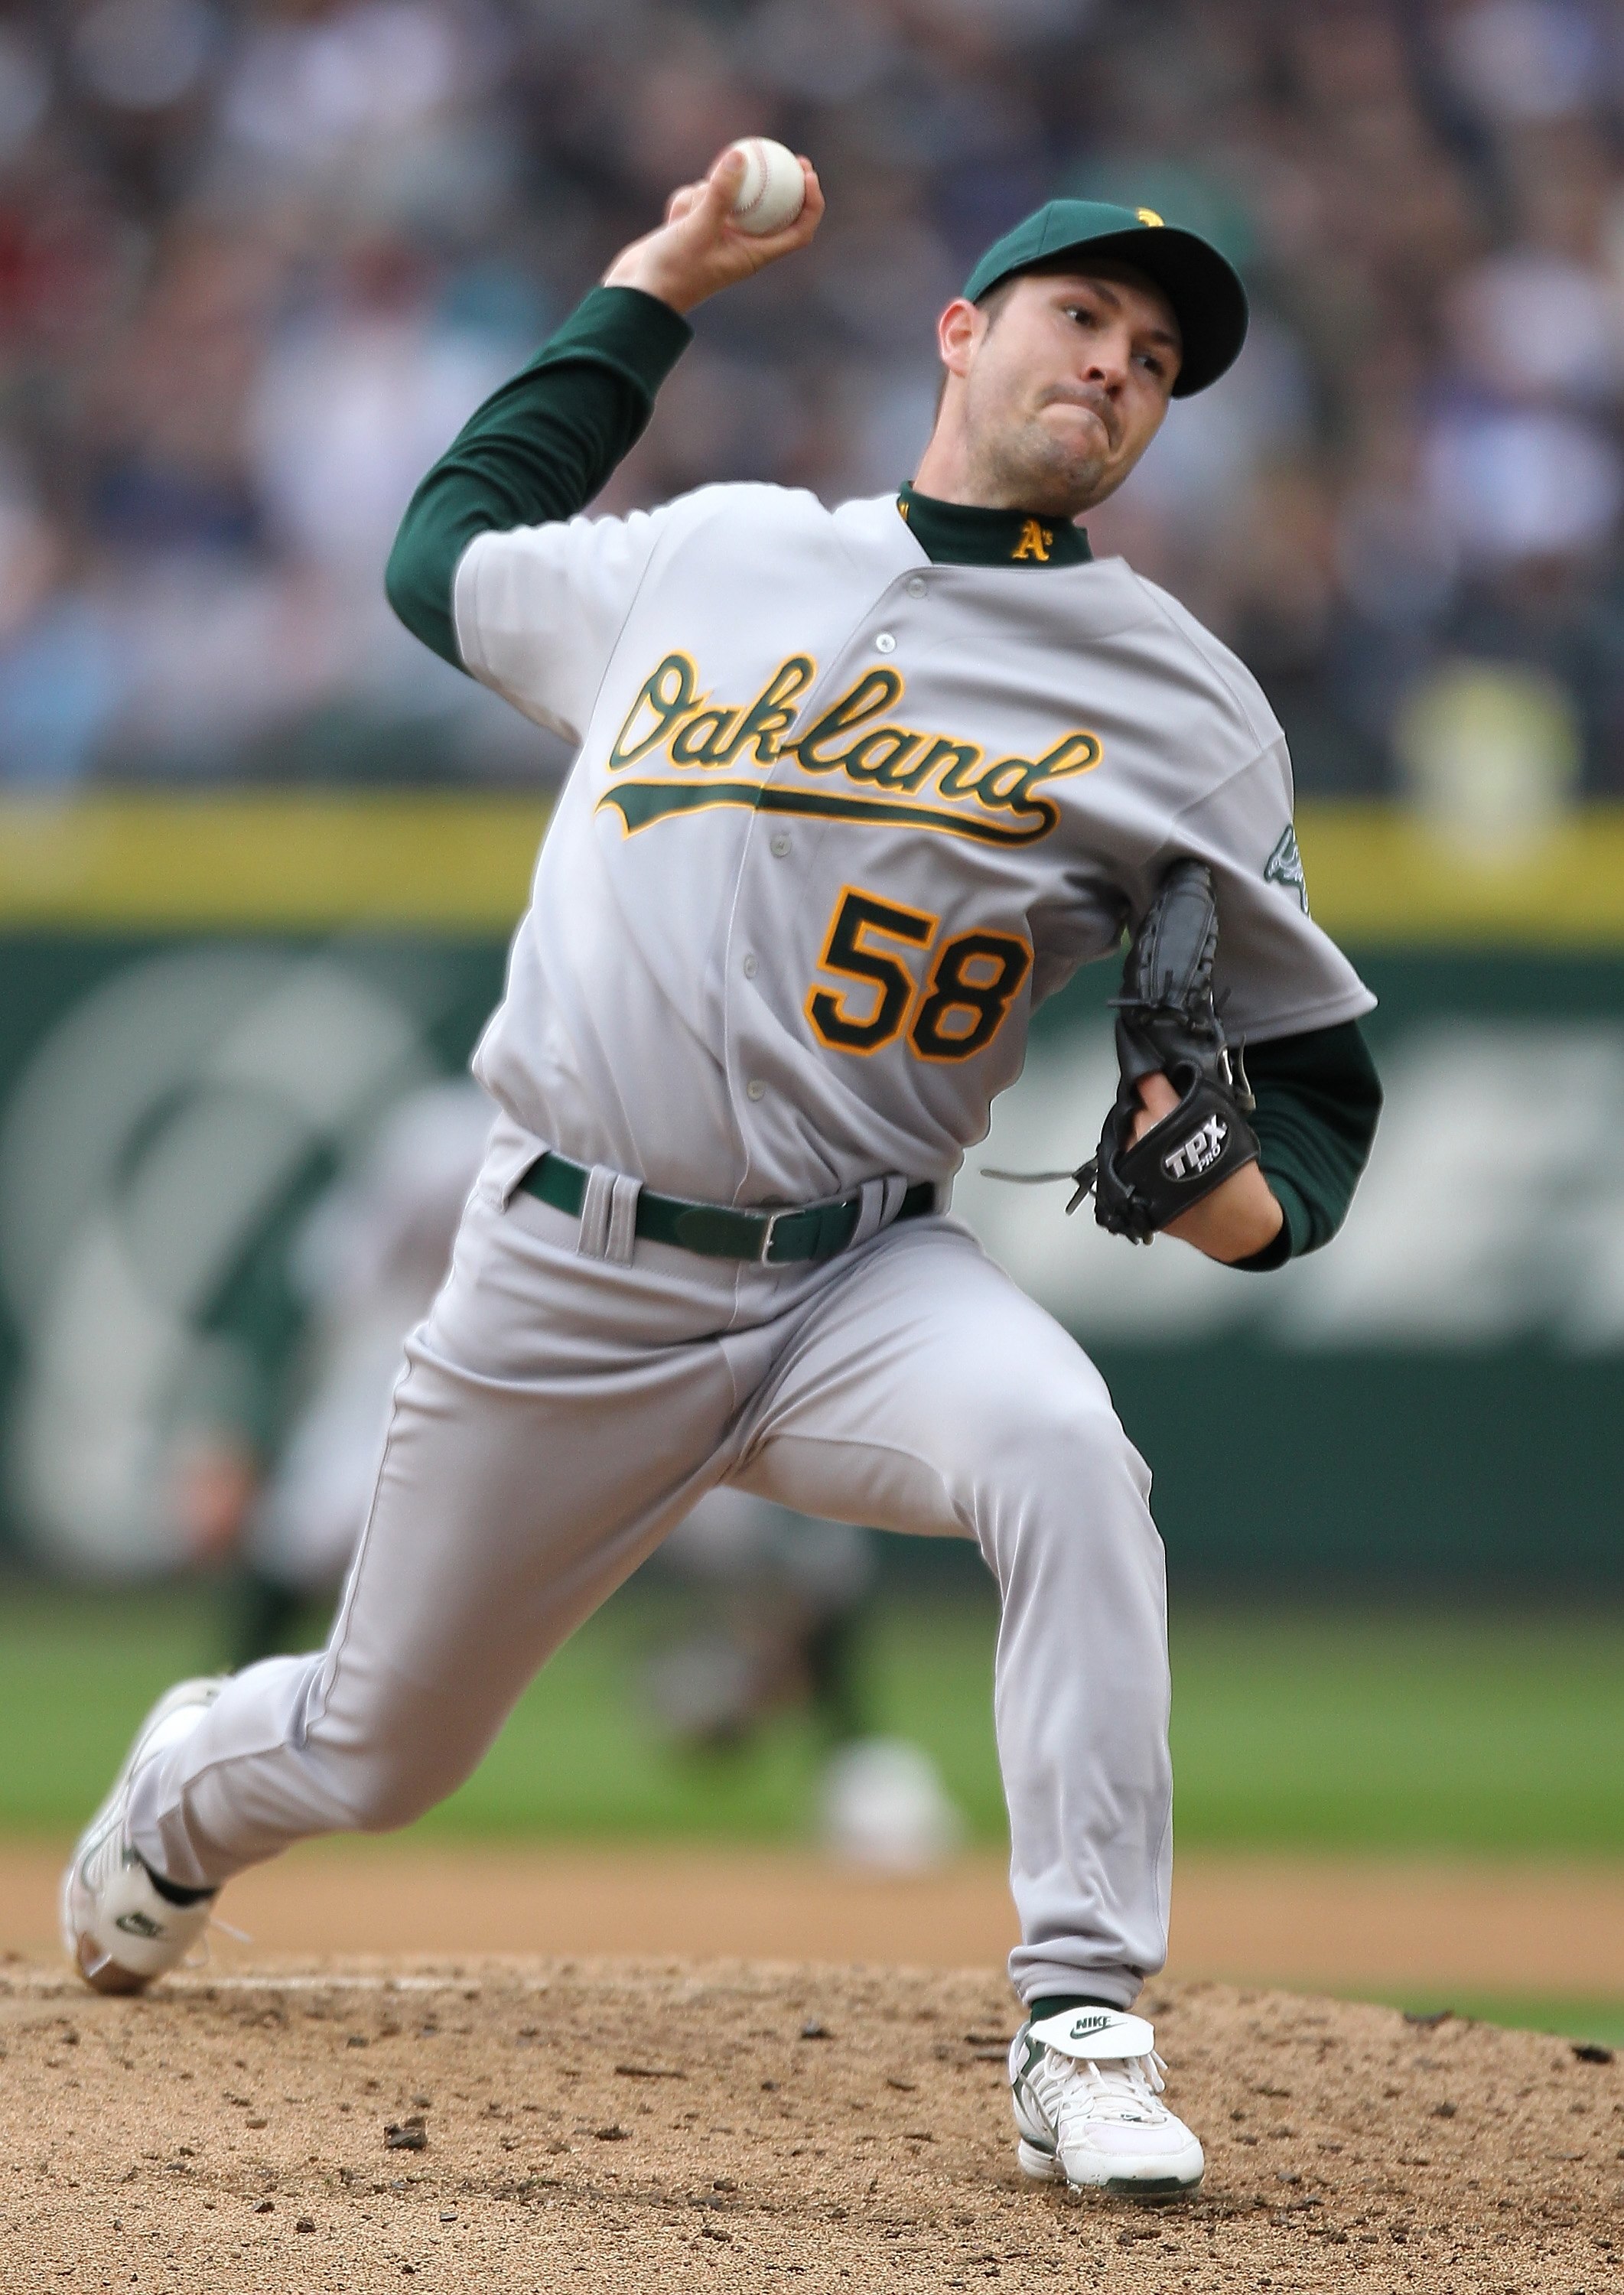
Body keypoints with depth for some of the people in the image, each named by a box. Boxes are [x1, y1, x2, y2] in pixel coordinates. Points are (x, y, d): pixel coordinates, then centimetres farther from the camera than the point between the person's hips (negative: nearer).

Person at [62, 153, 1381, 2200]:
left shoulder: (1184, 708, 1)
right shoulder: (707, 556, 9)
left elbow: (1309, 1068, 4)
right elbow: (447, 551, 28)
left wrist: (1245, 1193, -20)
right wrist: (645, 297, 25)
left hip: (855, 1282, -1)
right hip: (559, 1281, 2)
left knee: (1062, 1449, -35)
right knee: (376, 1756, 12)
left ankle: (1082, 2031, -33)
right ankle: (189, 1783, 51)